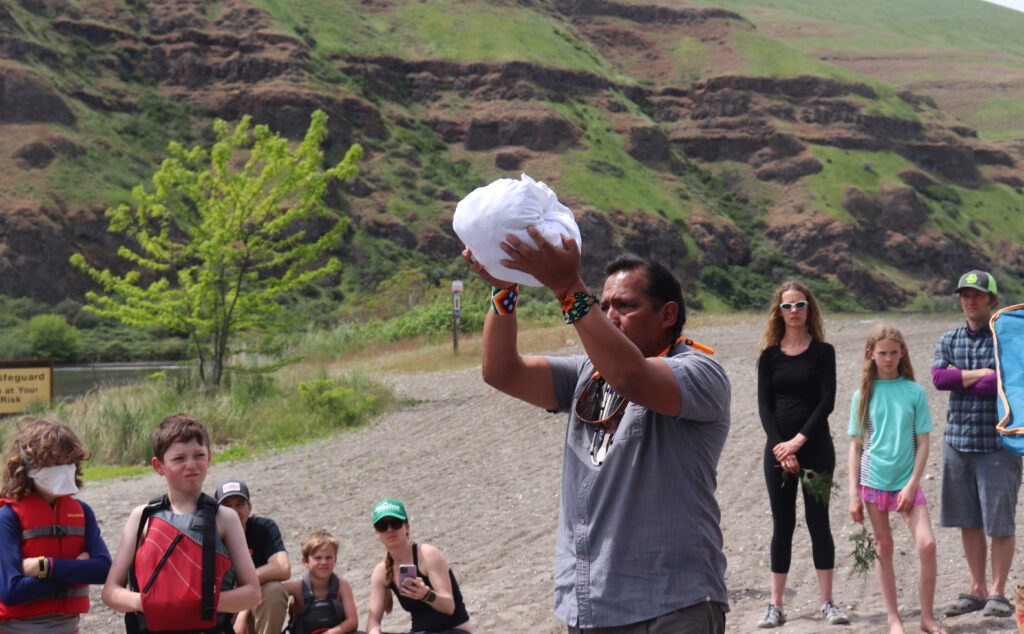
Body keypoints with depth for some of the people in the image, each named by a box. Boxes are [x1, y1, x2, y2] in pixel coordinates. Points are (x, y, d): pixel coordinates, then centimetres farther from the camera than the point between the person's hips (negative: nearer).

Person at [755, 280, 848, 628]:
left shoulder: (823, 352, 1)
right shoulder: (770, 355, 6)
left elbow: (827, 401, -6)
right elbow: (764, 406, 1)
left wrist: (799, 441, -14)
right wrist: (780, 447, -12)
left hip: (815, 446, -1)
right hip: (778, 448, 2)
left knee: (818, 522, 2)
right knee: (782, 525, 4)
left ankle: (827, 602, 8)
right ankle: (776, 605, 6)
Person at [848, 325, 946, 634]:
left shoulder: (915, 392, 1)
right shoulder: (863, 395, 3)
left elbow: (923, 443, 1)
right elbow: (856, 446, 5)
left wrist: (912, 484, -8)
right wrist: (853, 494, 0)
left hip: (907, 481, 0)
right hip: (873, 480, 0)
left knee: (927, 543, -11)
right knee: (883, 548, 6)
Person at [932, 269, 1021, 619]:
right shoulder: (948, 340, 11)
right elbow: (938, 377, -7)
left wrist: (959, 381, -8)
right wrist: (983, 374, -11)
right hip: (957, 442, 4)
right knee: (968, 522, 10)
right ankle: (977, 590, 19)